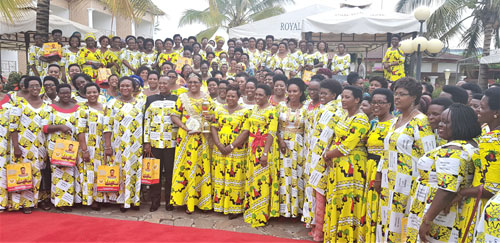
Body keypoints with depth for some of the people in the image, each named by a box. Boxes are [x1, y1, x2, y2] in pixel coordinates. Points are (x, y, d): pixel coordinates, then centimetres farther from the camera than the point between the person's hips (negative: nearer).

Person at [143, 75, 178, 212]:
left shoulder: (176, 100, 5)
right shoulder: (151, 99, 9)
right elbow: (146, 121, 6)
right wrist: (146, 142, 0)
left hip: (171, 143, -1)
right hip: (154, 143, 1)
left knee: (170, 172, 5)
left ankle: (169, 201, 18)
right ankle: (155, 201, 18)